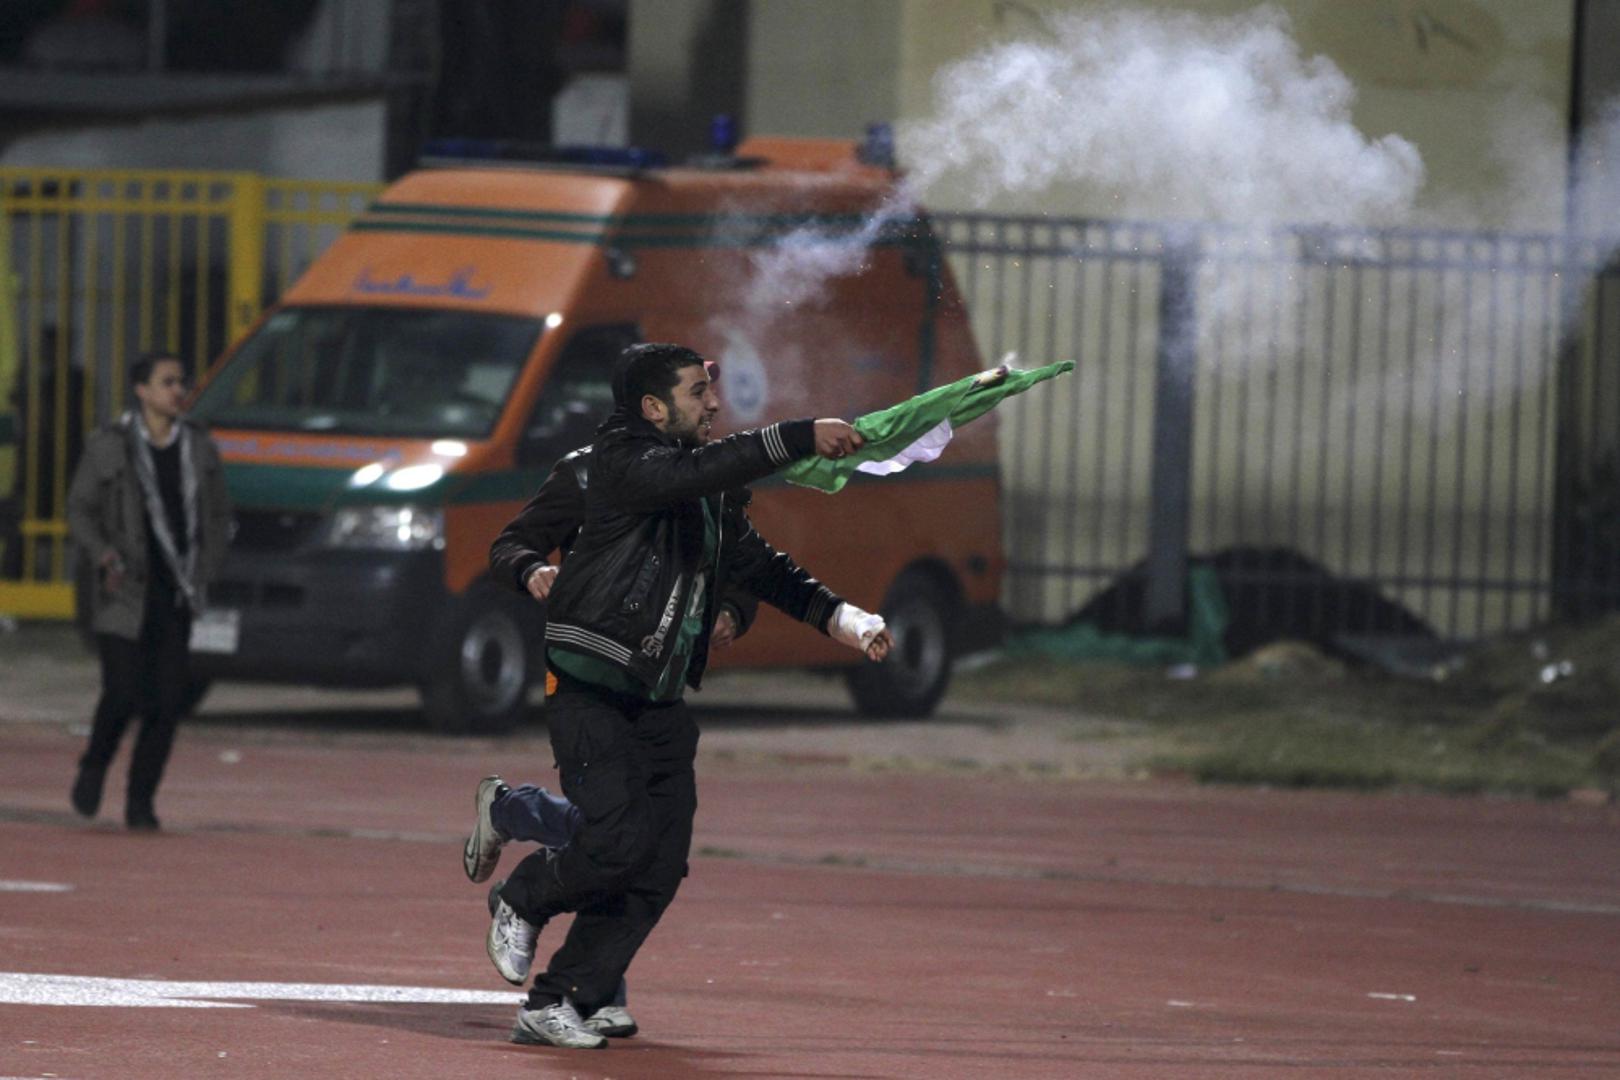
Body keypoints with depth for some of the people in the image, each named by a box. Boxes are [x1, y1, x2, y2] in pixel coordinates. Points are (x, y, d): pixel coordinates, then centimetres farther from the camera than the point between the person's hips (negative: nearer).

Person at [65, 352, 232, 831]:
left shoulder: (199, 448, 7)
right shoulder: (110, 446, -3)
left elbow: (219, 517, 16)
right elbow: (79, 510, 1)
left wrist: (205, 572, 2)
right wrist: (103, 555, -16)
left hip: (175, 593, 3)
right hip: (123, 593, -3)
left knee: (169, 700, -4)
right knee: (124, 692, -9)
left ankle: (140, 801, 7)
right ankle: (93, 768, 20)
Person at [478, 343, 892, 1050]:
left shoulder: (714, 499, 17)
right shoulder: (625, 461, -9)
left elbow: (762, 568, 19)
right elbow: (697, 470, -27)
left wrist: (845, 620, 5)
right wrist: (801, 438, -33)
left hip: (660, 708, 8)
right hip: (590, 693, -8)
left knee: (659, 870, 0)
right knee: (617, 843, -18)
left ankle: (556, 1005, 7)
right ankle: (520, 902, 12)